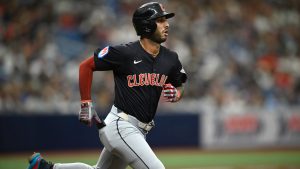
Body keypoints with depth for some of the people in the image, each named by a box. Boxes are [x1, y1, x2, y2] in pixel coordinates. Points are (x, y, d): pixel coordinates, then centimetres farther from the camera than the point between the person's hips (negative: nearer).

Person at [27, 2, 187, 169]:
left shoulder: (170, 58, 4)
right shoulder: (124, 53, -14)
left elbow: (179, 87, 18)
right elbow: (86, 66, -2)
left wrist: (175, 94, -6)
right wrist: (86, 104, -4)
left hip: (139, 131, 8)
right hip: (120, 126, -8)